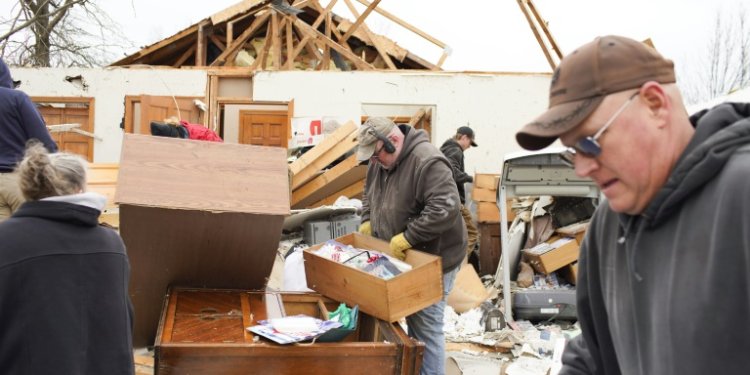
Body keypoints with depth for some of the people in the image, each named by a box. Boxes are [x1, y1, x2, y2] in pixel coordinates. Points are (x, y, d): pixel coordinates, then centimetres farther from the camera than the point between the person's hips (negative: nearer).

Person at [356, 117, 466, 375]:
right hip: (402, 257, 8)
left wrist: (407, 237, -29)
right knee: (413, 321, 17)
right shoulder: (380, 160, 4)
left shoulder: (427, 161, -25)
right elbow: (369, 193, 22)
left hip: (432, 260, -8)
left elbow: (446, 208, -33)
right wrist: (367, 221, 5)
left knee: (426, 327, -4)